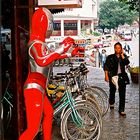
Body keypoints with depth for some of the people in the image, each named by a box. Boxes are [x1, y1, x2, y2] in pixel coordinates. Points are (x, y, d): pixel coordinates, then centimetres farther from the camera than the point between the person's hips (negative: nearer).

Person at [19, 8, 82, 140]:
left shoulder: (40, 43, 16)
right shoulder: (36, 43, -16)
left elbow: (52, 56, 33)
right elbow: (41, 61, -38)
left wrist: (70, 53, 37)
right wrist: (61, 48, -37)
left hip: (38, 89, 11)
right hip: (34, 89, -11)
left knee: (49, 113, 29)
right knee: (33, 129, -14)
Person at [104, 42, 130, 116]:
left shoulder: (124, 56, 10)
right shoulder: (110, 57, 4)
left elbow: (127, 63, -9)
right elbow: (106, 66, -2)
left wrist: (122, 55, -10)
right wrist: (106, 75, -10)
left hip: (121, 76, 1)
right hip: (113, 76, -1)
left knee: (122, 93, -6)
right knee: (112, 91, 12)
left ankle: (121, 110, -2)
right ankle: (111, 103, 42)